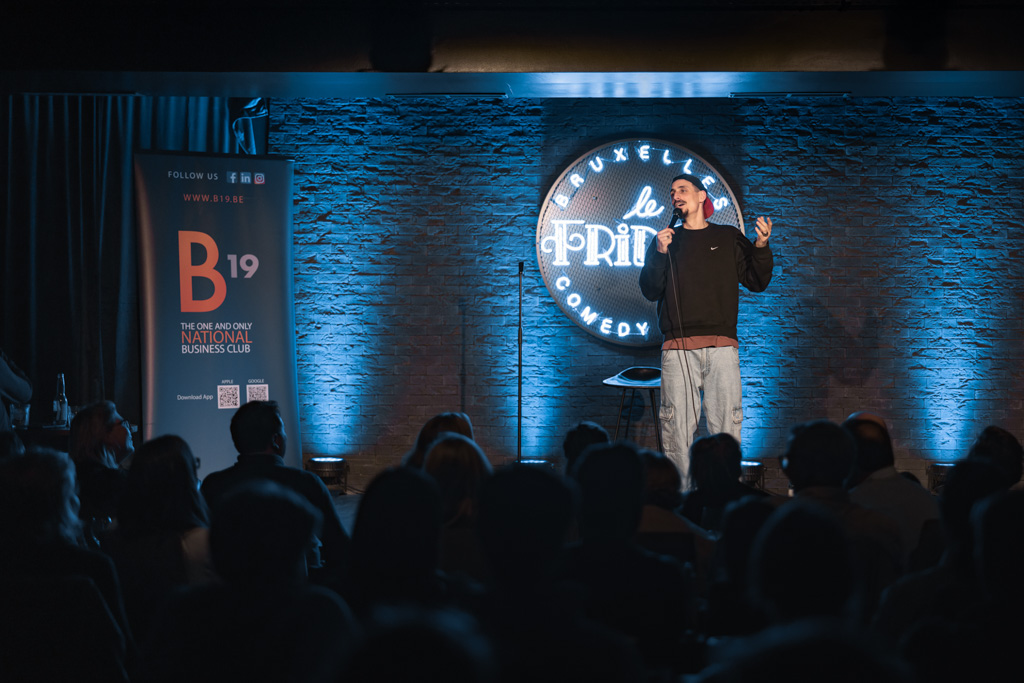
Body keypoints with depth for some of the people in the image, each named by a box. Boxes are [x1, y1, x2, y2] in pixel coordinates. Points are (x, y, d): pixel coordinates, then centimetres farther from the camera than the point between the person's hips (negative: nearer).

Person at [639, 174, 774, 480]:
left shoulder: (728, 238, 16)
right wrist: (660, 254, -5)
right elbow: (650, 291, 9)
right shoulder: (665, 240, 17)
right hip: (678, 348, 0)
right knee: (677, 429, -5)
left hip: (721, 346, 0)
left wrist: (761, 247, -3)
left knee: (726, 428, -7)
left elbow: (757, 283, 12)